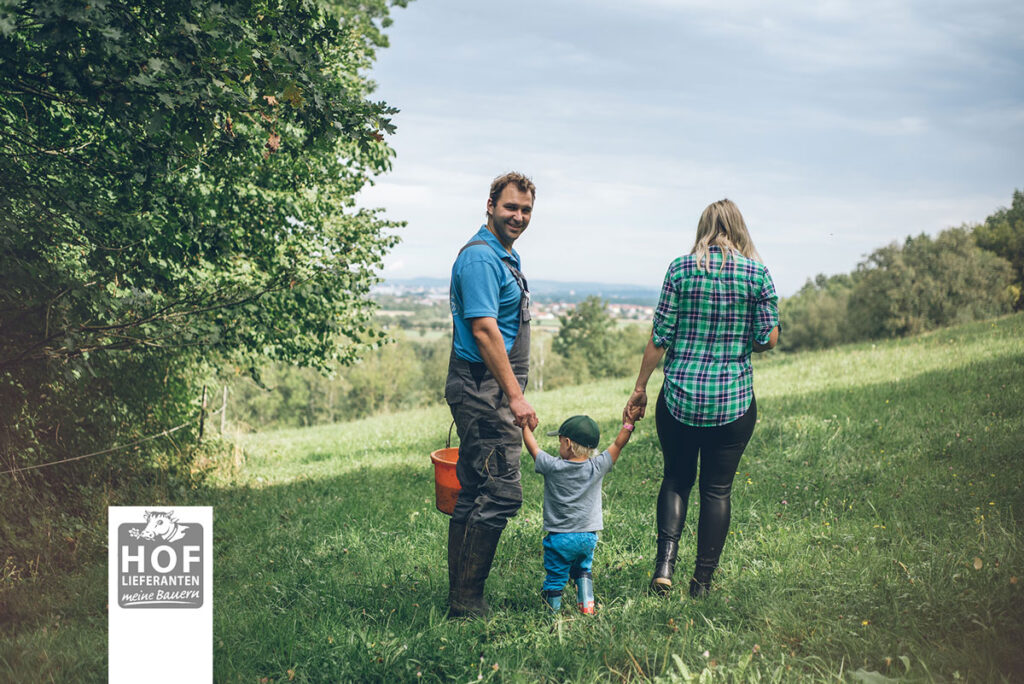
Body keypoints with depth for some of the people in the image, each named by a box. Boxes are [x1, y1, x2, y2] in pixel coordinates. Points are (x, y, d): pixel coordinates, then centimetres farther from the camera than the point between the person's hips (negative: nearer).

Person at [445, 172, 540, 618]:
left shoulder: (504, 257, 19)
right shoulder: (480, 258, -14)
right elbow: (484, 330, -22)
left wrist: (512, 393, 22)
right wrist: (516, 397, -23)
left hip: (488, 392, 11)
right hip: (484, 391, -11)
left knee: (473, 496, 12)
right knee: (501, 493, -11)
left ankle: (461, 598, 19)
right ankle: (466, 600, -5)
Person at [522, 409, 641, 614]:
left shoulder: (552, 467, -13)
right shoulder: (597, 468, -8)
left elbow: (533, 447, 0)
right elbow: (617, 445, 2)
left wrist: (526, 425, 13)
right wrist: (629, 423, 10)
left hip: (559, 537, -3)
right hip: (588, 536, 3)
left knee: (555, 576, 7)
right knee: (582, 569, 25)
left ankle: (554, 611, 9)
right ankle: (587, 604, 18)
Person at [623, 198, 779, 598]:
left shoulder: (681, 269, -2)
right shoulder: (757, 273, -2)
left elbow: (660, 337, -3)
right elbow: (768, 340, -2)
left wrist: (640, 389, 6)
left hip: (680, 396, 1)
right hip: (733, 400, 0)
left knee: (676, 478, 17)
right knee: (717, 489, 10)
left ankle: (665, 560, 0)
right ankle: (702, 581, 14)